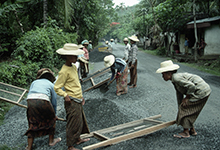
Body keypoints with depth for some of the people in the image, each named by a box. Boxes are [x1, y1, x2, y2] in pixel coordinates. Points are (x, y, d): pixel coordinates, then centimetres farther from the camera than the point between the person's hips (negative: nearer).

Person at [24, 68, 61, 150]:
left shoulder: (34, 82, 31)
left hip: (30, 101, 3)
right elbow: (54, 102, 25)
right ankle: (51, 140, 32)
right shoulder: (51, 85, 24)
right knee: (51, 119, 23)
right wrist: (54, 114, 39)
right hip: (43, 101, -2)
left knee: (32, 124, 16)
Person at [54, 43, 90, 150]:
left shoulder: (74, 67, 9)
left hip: (78, 101, 9)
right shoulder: (64, 71, -19)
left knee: (80, 120, 21)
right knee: (73, 123, 1)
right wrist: (65, 95, -26)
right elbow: (57, 87, -16)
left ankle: (78, 139, 40)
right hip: (72, 101, -9)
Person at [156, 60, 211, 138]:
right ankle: (192, 130, 26)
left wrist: (186, 98, -14)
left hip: (201, 92, -10)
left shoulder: (176, 77, -18)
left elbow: (191, 86, -27)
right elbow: (179, 95, 19)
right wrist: (180, 110, 24)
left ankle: (186, 132, 5)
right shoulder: (174, 80, 12)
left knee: (184, 108, -4)